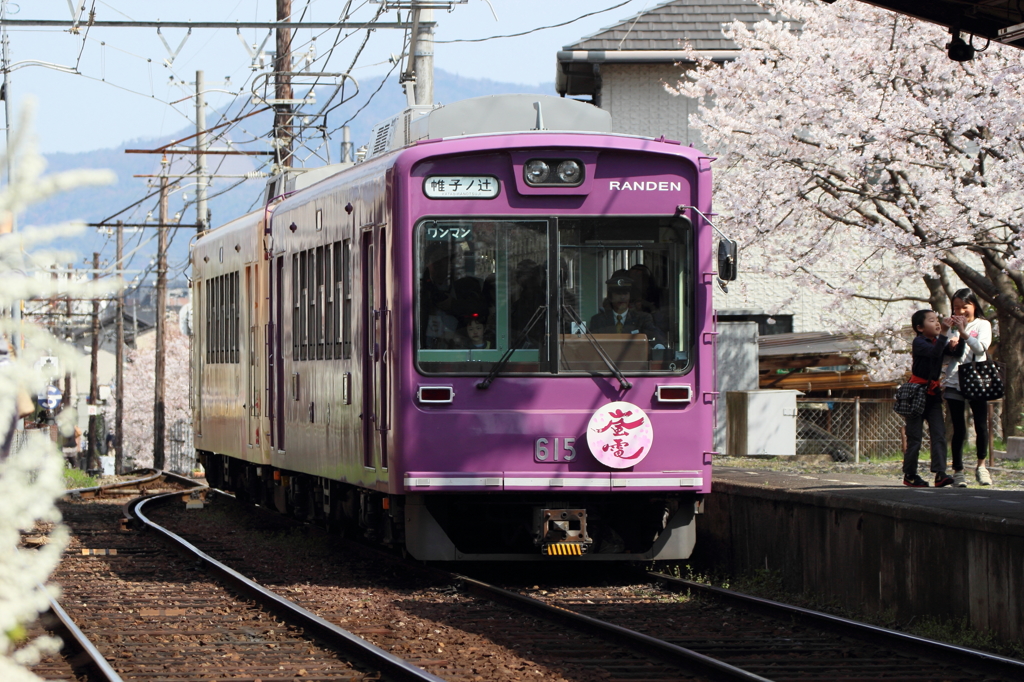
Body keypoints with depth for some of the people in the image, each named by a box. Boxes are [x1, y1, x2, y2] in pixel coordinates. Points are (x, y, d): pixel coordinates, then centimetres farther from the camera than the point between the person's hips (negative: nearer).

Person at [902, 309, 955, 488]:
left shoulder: (939, 342, 9)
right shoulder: (919, 342, -11)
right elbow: (934, 352, -30)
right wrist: (943, 334, -30)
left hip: (932, 393, 6)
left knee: (939, 433, -6)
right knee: (914, 436, -1)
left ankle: (940, 473, -11)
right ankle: (909, 475, 8)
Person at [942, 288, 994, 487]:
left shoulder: (982, 325, 6)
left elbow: (981, 347, -11)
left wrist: (964, 334, -24)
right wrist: (949, 346, -8)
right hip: (954, 382, 1)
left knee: (981, 425, -7)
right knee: (959, 429, 0)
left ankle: (981, 466, 9)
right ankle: (958, 471, 3)